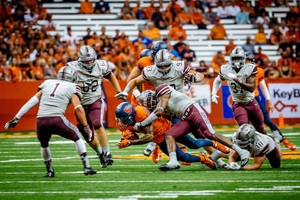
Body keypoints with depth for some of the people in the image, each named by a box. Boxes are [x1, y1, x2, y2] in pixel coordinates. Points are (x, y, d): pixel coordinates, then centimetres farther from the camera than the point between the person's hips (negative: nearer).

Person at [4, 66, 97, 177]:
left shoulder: (47, 84, 24)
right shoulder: (72, 88, 14)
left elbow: (31, 102, 17)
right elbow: (78, 108, 1)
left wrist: (16, 118, 15)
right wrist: (86, 127, 6)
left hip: (41, 121, 3)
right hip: (57, 120, -3)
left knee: (44, 143, 33)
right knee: (77, 137, 21)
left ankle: (49, 171, 31)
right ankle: (86, 167, 16)